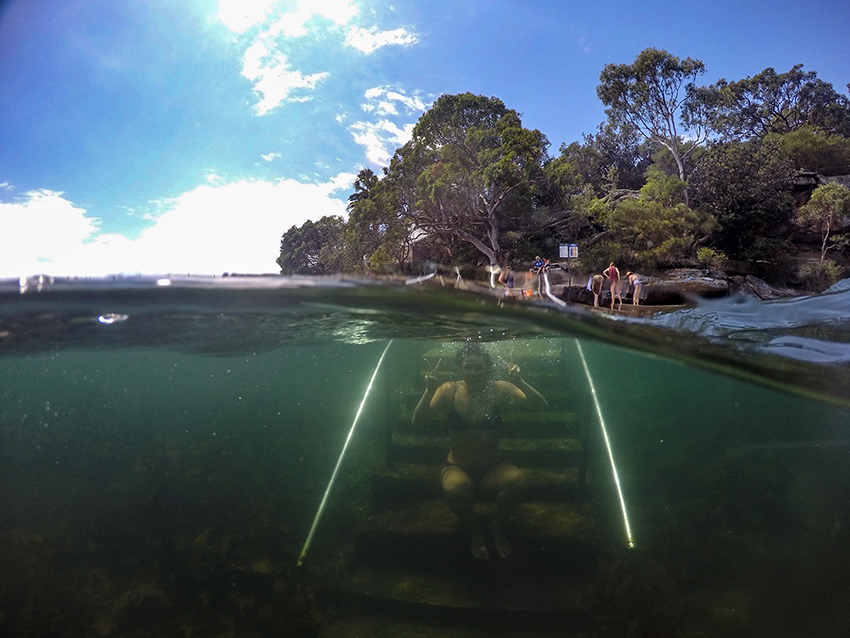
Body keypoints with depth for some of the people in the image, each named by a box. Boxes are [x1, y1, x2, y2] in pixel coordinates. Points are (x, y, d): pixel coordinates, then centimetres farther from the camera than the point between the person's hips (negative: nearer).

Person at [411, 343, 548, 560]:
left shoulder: (499, 390, -10)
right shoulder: (449, 391, -10)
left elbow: (542, 406, -15)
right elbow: (417, 422, -16)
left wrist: (519, 383, -31)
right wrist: (429, 392, -31)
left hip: (492, 469, 1)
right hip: (458, 469, -1)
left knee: (517, 479, -30)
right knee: (454, 487, -35)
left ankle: (498, 528, 3)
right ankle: (474, 530, 1)